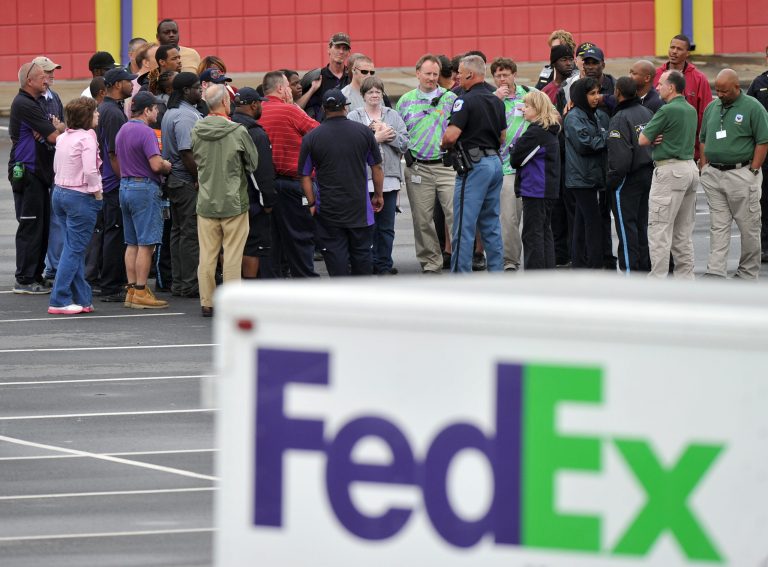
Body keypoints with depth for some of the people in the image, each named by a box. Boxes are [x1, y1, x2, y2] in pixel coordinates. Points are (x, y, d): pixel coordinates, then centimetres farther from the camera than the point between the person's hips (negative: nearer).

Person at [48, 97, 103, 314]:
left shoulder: (63, 138, 10)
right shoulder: (87, 138, -15)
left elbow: (56, 167, 14)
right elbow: (90, 171, -23)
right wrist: (98, 195, -11)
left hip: (60, 192, 8)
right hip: (81, 197, -8)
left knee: (74, 248, 13)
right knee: (74, 250, -4)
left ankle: (82, 299, 16)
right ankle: (59, 301, -7)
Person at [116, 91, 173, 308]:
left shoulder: (122, 131, 13)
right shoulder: (146, 132, -15)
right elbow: (156, 164, -22)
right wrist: (169, 166, -3)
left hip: (125, 186, 9)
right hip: (145, 188, -9)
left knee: (132, 243, 12)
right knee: (146, 244, -5)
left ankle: (131, 290, 13)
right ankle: (141, 293, -6)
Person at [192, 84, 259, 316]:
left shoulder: (196, 131, -2)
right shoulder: (238, 131, -13)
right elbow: (254, 162, -1)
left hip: (205, 202, 4)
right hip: (234, 201, -4)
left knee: (207, 255, 8)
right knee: (232, 255, 1)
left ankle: (207, 303, 11)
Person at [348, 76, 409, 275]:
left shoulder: (393, 116, 13)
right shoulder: (354, 117, 4)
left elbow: (404, 143, 4)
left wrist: (387, 134, -8)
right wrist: (376, 138, -10)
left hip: (389, 177, 3)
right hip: (364, 178, -3)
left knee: (386, 226, 6)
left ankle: (384, 265, 13)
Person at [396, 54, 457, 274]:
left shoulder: (450, 99, 6)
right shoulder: (406, 101, 10)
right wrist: (405, 150, 3)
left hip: (446, 165, -2)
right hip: (418, 168, 2)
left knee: (455, 212, -10)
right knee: (422, 219, 4)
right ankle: (430, 263, 12)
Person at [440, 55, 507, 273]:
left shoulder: (466, 101, -13)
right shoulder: (496, 100, 13)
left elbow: (451, 136, -20)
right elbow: (502, 136, 19)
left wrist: (444, 145, 0)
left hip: (474, 165, -8)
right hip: (495, 162, 8)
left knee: (464, 225, -5)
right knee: (491, 224, 12)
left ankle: (460, 275, -6)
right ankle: (496, 272, 13)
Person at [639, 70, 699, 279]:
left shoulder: (667, 111, -14)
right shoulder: (691, 110, 13)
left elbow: (643, 140, -11)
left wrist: (653, 138, 11)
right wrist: (661, 138, 1)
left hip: (670, 169, -9)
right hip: (690, 166, 9)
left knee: (659, 228, -6)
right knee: (683, 230, 13)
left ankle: (657, 280, -8)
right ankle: (685, 277, 15)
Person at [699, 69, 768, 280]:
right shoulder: (712, 108, 12)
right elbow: (703, 140, 19)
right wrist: (704, 167, 9)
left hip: (741, 174, -5)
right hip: (713, 175, 5)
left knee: (749, 227, 2)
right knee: (718, 227, 1)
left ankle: (747, 275, 11)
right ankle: (715, 274, -2)